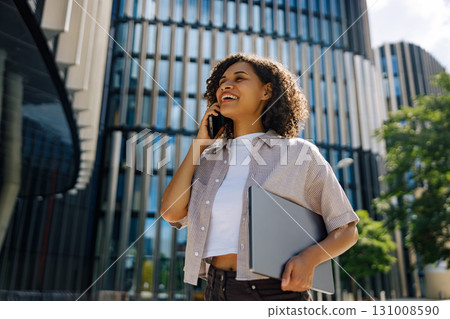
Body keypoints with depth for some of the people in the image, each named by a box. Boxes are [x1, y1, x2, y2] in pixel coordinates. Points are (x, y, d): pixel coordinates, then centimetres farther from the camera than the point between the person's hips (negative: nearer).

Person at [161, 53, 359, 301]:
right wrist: (199, 142, 2)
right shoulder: (209, 158, 11)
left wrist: (310, 257, -18)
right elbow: (171, 212, -3)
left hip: (275, 292, -4)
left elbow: (347, 231, 3)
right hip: (217, 293, 4)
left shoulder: (299, 154, -1)